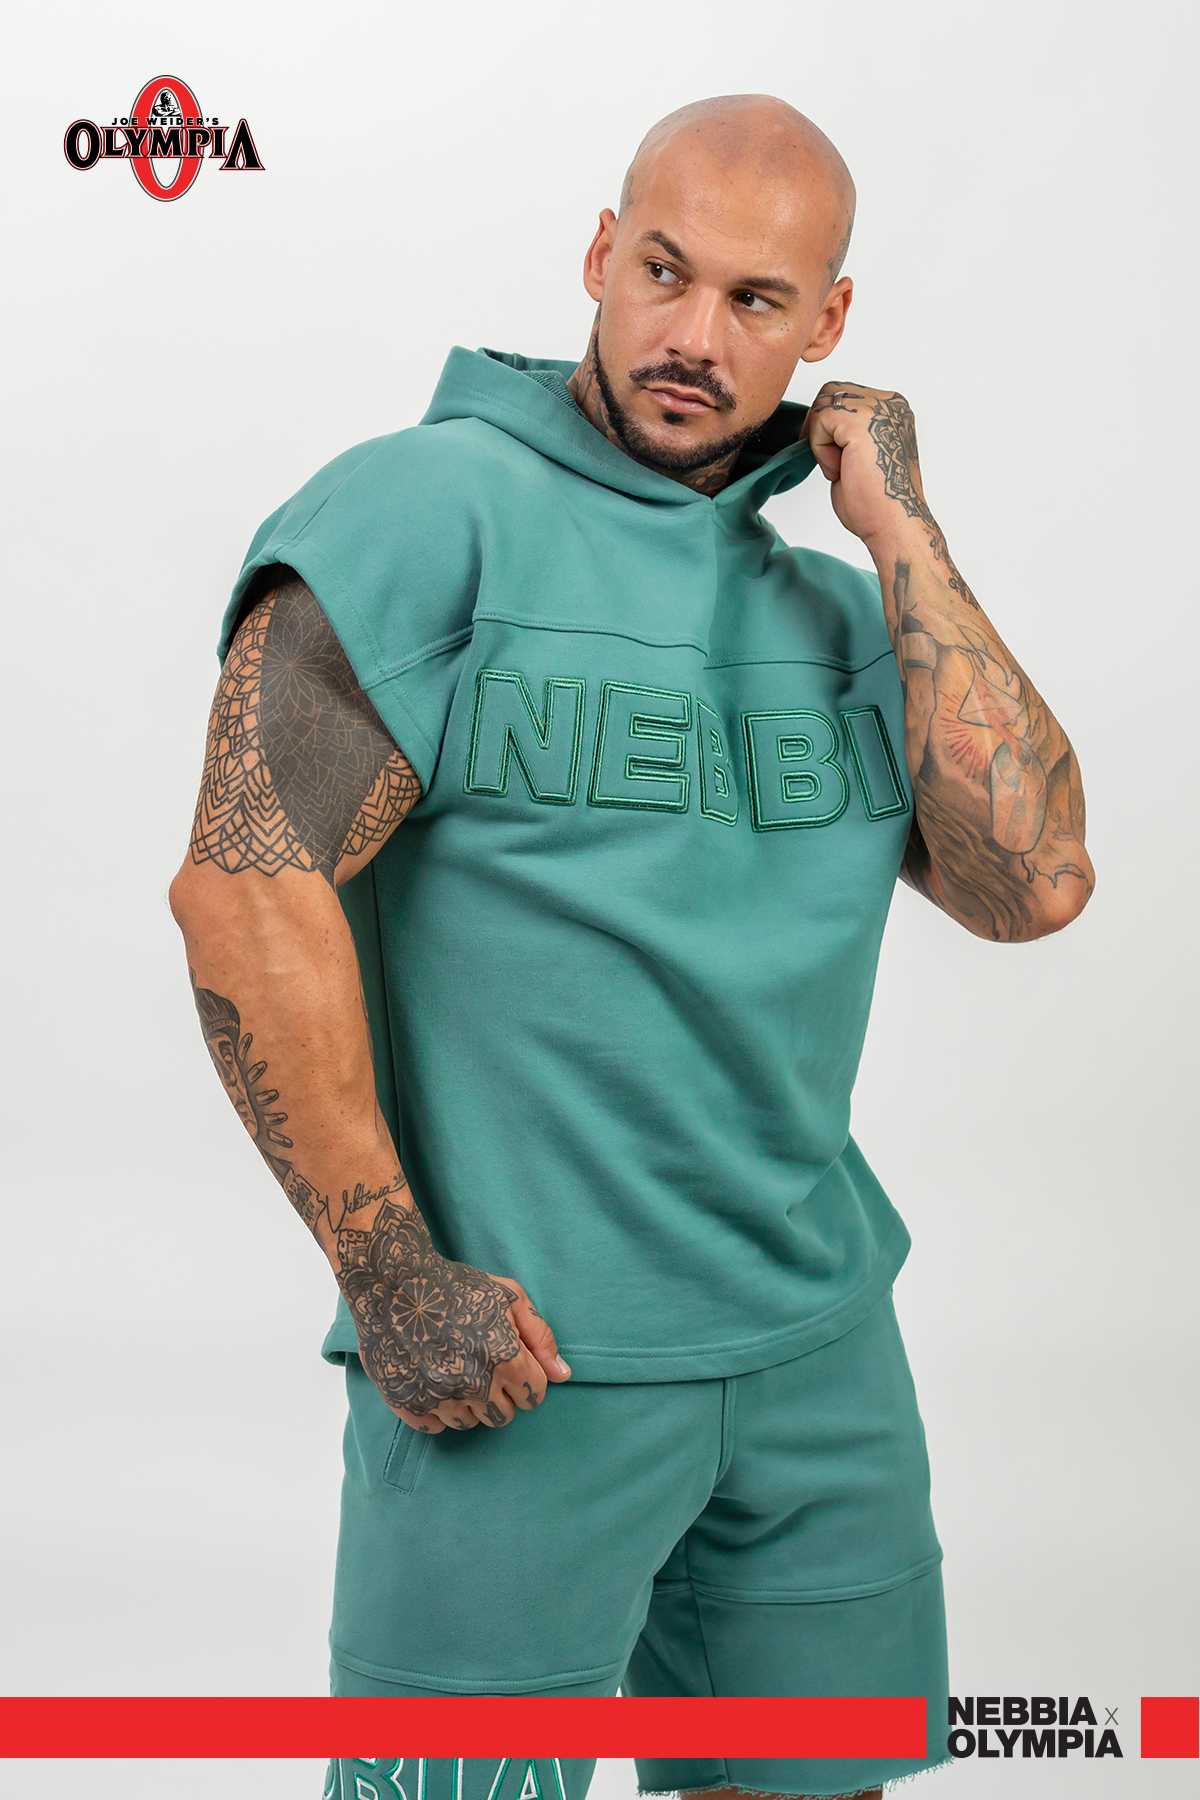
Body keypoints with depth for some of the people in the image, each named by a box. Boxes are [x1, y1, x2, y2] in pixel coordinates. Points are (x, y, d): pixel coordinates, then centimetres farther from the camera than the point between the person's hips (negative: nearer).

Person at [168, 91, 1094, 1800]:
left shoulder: (843, 607, 10)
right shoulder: (432, 511, -7)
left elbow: (1030, 884, -3)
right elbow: (242, 884, -15)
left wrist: (898, 534, -4)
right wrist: (394, 1285, -15)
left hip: (820, 1350, 6)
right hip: (517, 1359, -5)